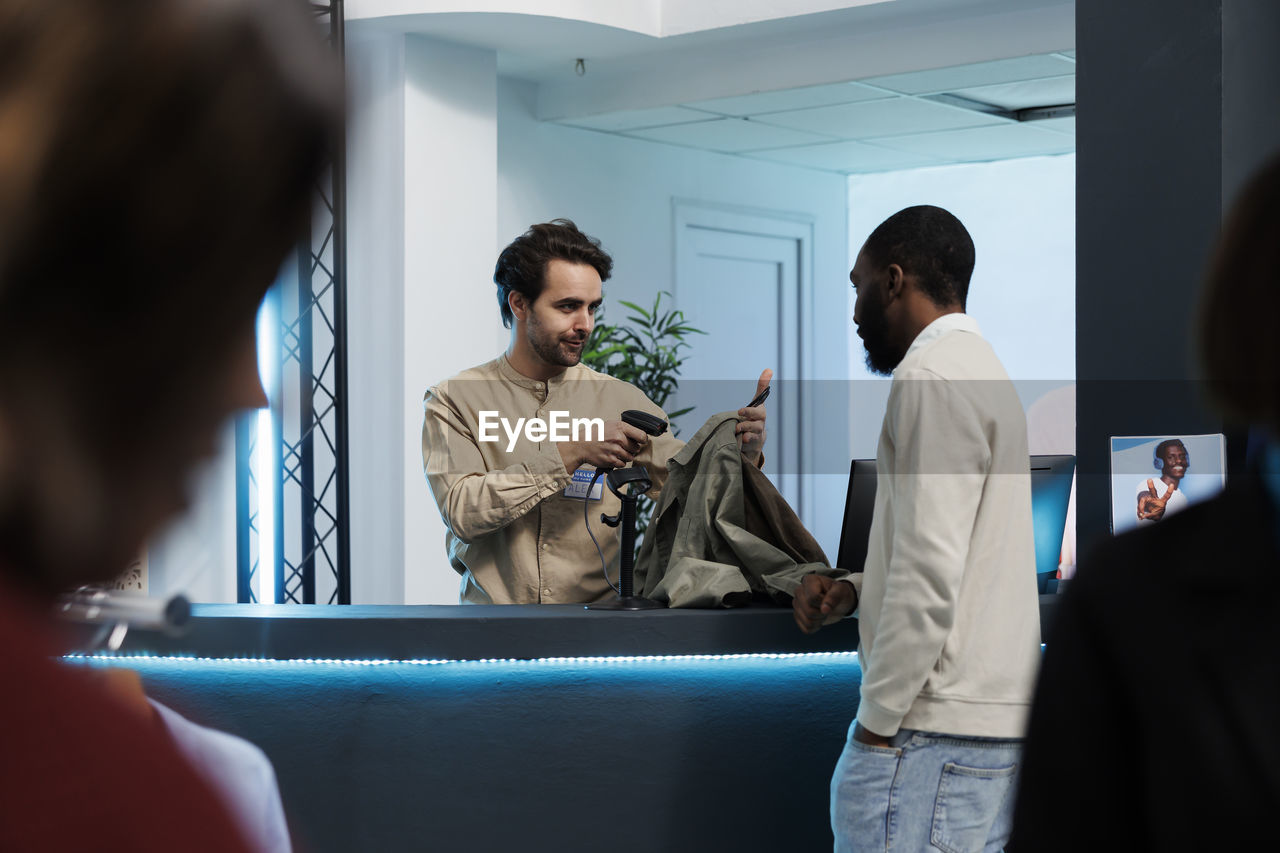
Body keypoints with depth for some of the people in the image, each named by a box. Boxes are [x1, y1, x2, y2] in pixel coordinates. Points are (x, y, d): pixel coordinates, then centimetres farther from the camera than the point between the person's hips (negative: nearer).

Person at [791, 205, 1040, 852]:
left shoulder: (932, 374, -11)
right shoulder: (980, 365, 21)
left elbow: (931, 572, -19)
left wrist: (878, 720, -13)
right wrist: (854, 591, 14)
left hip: (936, 731, -10)